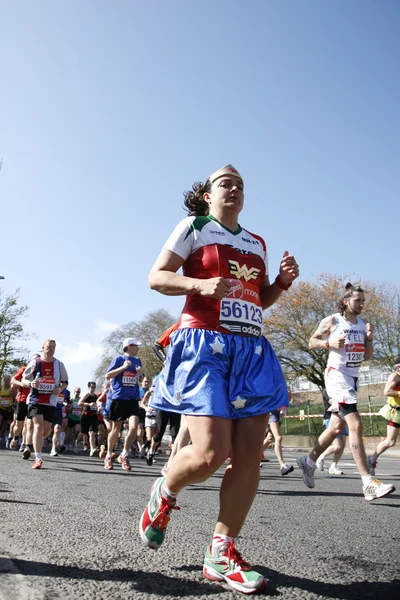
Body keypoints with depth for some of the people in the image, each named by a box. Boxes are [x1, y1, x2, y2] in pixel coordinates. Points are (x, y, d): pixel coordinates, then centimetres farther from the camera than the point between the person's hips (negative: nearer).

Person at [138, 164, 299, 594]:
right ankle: (164, 494, 18)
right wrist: (200, 284, -17)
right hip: (204, 344, -6)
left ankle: (220, 555, 13)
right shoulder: (194, 227, 7)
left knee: (249, 458, -2)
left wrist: (283, 281, 7)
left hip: (252, 349, 6)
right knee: (211, 453, -16)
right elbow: (156, 277, 0)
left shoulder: (257, 243, 23)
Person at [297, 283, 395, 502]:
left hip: (353, 378, 8)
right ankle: (368, 484, -21)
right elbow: (312, 342, 0)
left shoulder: (363, 324, 13)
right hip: (337, 375, -8)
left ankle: (308, 461, 31)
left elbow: (367, 356, 15)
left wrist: (369, 338, -2)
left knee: (337, 427, 13)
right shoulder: (332, 321, -4)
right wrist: (329, 343, -18)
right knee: (355, 425, -19)